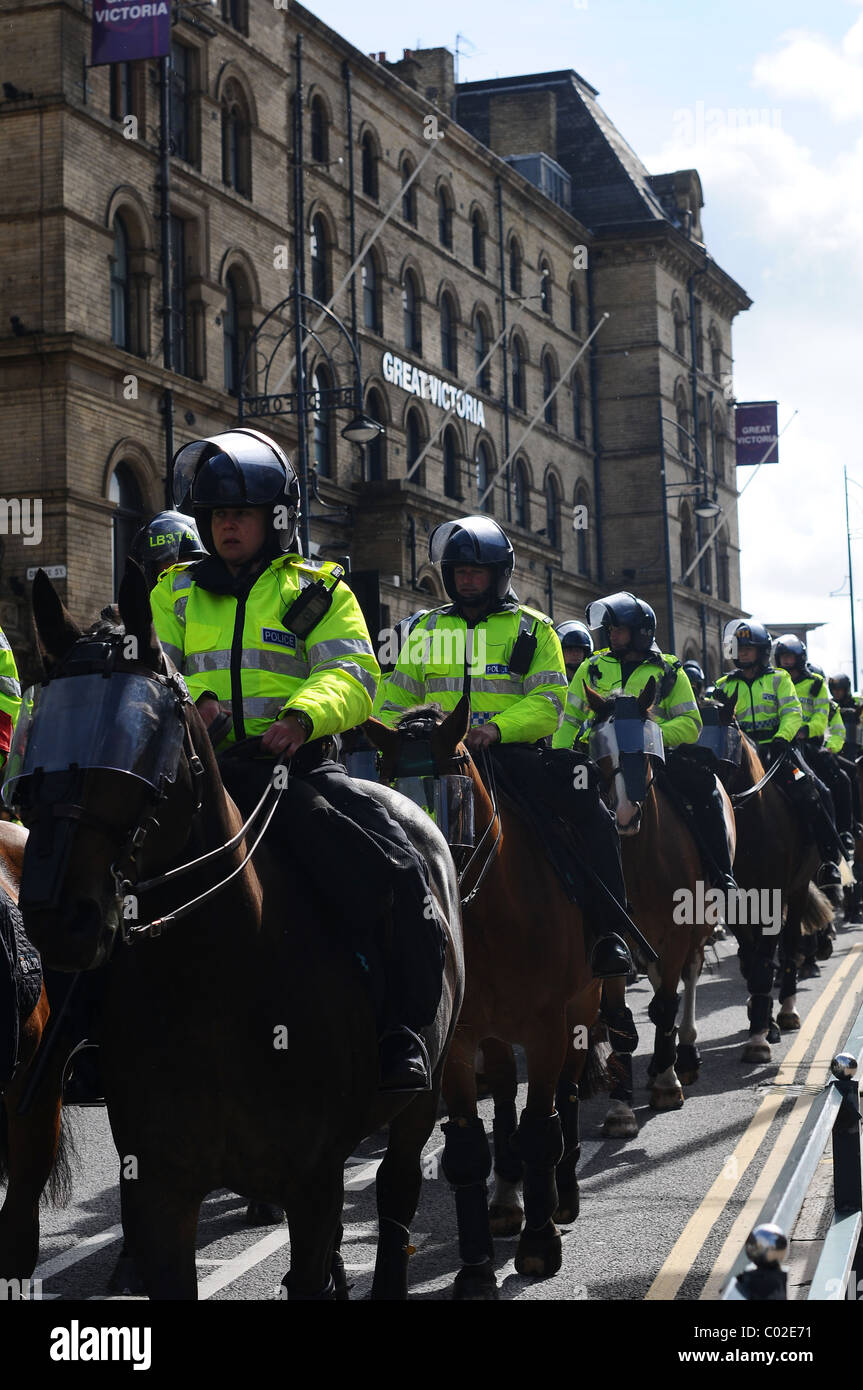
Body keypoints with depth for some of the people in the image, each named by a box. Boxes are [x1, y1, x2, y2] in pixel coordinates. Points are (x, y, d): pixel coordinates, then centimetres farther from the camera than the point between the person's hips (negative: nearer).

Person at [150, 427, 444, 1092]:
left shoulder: (318, 590, 12)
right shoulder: (177, 592, 20)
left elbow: (352, 675, -1)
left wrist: (302, 715, -23)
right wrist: (191, 699, -13)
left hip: (298, 764, -1)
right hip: (201, 767, 2)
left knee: (404, 879, -21)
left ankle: (403, 1029, -7)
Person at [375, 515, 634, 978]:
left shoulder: (532, 629, 10)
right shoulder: (429, 629, 19)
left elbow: (549, 701, -3)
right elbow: (396, 696, 20)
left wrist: (497, 728, -21)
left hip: (515, 754, -2)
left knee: (591, 813, -23)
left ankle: (607, 931, -17)